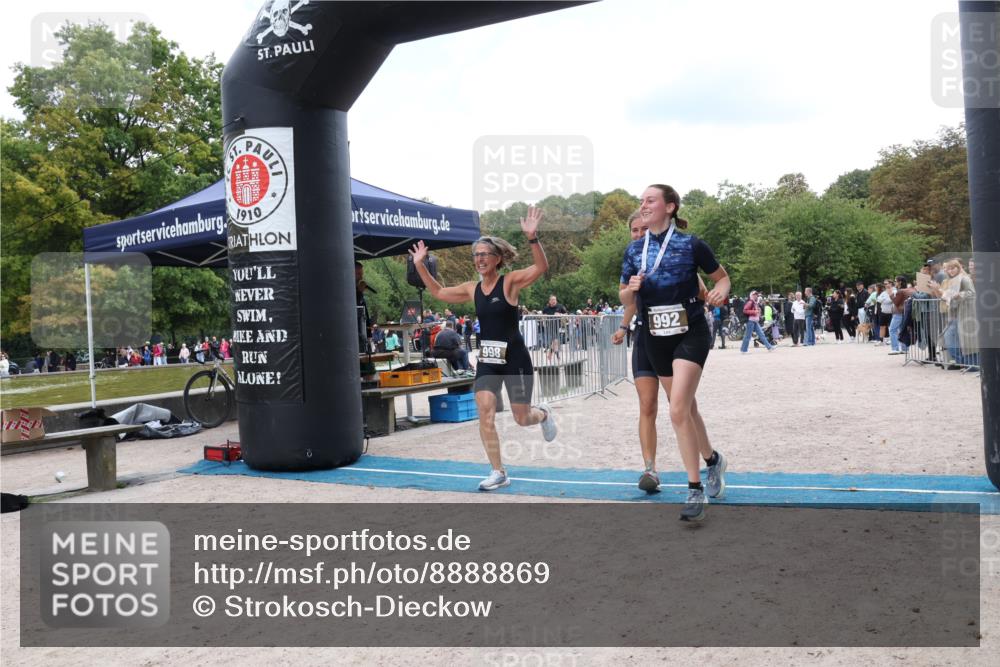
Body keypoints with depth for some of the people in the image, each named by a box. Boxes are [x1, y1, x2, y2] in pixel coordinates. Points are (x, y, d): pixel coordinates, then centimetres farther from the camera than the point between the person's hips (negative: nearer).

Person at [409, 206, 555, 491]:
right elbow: (438, 292, 19)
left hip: (515, 357, -4)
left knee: (522, 419, 6)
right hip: (486, 359, 4)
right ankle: (498, 473, 4)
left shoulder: (510, 281, -9)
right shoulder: (472, 289, 6)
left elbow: (541, 268, -25)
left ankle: (543, 414, 43)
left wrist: (532, 237, -39)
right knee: (485, 414, -9)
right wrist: (420, 265, 11)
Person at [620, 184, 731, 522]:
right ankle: (712, 459, 41)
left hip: (690, 333, -5)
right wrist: (630, 289, -14)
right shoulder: (634, 250, 4)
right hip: (655, 338, 5)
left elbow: (722, 277, 3)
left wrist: (720, 292, -19)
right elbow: (625, 299, 9)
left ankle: (695, 491, -6)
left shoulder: (690, 244, -7)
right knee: (686, 407, 16)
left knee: (678, 410, -17)